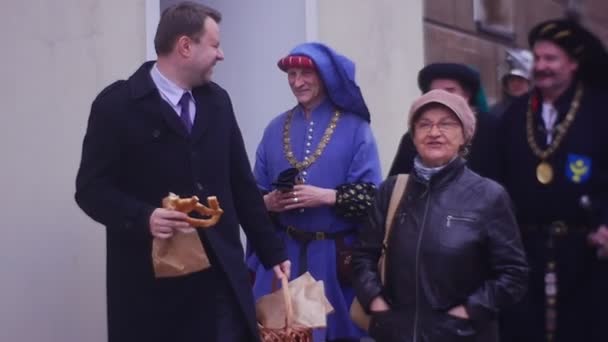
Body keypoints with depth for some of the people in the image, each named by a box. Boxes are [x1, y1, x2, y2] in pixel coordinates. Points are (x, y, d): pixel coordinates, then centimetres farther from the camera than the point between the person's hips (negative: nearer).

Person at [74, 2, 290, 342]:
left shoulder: (217, 101, 10)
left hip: (221, 271, 4)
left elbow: (241, 183, 13)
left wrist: (272, 251, 12)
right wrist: (143, 217, -25)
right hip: (153, 276, -4)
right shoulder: (117, 104, -6)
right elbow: (91, 188, -7)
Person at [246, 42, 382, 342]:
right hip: (282, 254, 3)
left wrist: (326, 196, -19)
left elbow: (370, 196, -7)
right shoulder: (276, 129, 10)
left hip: (335, 256, -3)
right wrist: (268, 202, -9)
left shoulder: (354, 128, -1)